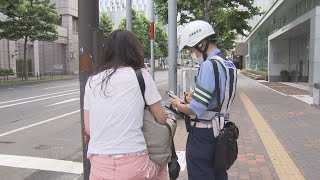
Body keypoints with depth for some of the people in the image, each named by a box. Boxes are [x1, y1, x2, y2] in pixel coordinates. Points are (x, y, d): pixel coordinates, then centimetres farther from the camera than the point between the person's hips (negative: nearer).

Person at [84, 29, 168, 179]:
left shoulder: (92, 81, 5)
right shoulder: (141, 76, -4)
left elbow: (88, 129, 7)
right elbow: (161, 119, 2)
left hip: (98, 166, 2)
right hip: (132, 164, -2)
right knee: (161, 167, 29)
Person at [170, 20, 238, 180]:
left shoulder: (208, 65, -20)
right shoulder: (228, 64, 9)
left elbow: (196, 110, -23)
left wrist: (178, 105, -5)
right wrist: (193, 99, 12)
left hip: (203, 135, -9)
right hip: (219, 131, 9)